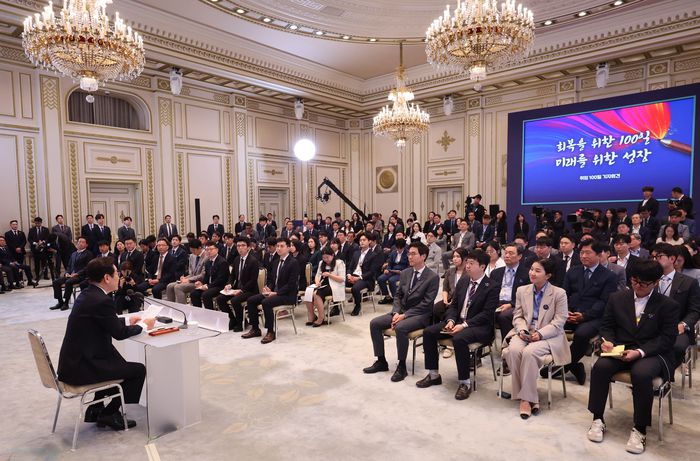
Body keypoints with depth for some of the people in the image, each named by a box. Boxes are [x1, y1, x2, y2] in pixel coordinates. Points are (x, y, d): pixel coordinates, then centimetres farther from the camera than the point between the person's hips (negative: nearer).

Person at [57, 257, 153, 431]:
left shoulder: (87, 294, 6)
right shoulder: (102, 300, -23)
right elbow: (119, 333, -13)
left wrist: (128, 321, 20)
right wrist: (143, 325, 2)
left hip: (72, 361, 10)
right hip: (81, 368, -10)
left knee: (118, 362, 29)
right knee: (138, 370, 1)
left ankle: (96, 410, 30)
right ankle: (109, 414, 14)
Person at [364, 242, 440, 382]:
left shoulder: (433, 277, -11)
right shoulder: (405, 273, 8)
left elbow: (426, 303, -16)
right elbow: (398, 295, 11)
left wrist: (405, 315, -19)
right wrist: (396, 313, -7)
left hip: (420, 315, -6)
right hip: (401, 311, 7)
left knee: (400, 328, -35)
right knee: (374, 323, -11)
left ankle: (402, 367, -17)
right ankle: (381, 361, 2)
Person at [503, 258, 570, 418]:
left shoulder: (559, 293, -2)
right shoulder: (522, 291, 11)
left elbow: (559, 322, -6)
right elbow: (517, 316, 11)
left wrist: (540, 334, -19)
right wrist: (522, 329, -10)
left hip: (549, 336, -3)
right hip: (524, 333, 4)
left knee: (529, 352, -34)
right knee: (513, 350, -29)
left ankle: (527, 397, -19)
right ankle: (530, 397, -17)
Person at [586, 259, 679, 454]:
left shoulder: (668, 305, 0)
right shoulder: (617, 298, 8)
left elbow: (667, 339, -6)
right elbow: (607, 326, 12)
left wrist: (639, 352, -20)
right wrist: (608, 341, -11)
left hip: (651, 353, -2)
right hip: (620, 350, 3)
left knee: (641, 374, -36)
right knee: (600, 366, -28)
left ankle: (640, 429, -17)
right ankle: (598, 419, -12)